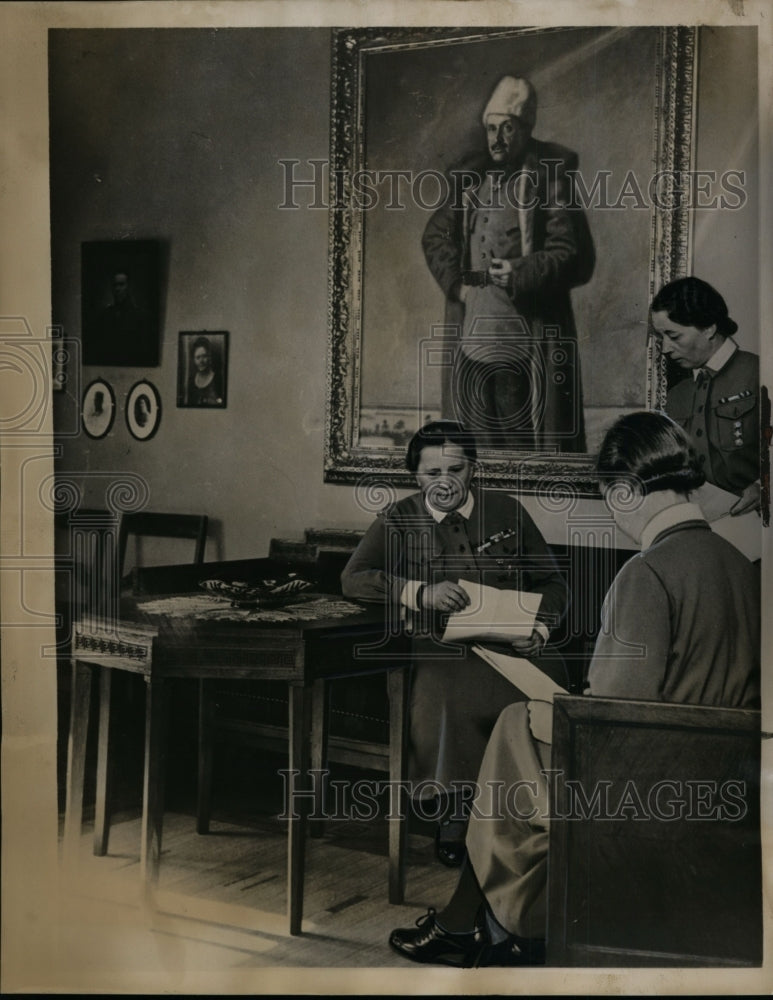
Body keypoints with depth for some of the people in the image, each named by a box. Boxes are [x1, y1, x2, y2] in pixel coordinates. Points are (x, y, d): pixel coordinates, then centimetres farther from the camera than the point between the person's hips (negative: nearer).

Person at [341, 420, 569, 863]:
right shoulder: (399, 520, 11)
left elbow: (552, 583, 18)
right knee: (446, 696, -36)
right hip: (439, 649, -1)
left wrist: (540, 629, -3)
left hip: (508, 642, 1)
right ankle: (455, 814, -14)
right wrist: (422, 593, -17)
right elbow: (354, 578, -3)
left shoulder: (507, 511, 14)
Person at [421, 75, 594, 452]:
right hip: (473, 332, 6)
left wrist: (521, 274, -20)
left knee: (524, 441, -2)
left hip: (525, 335, -5)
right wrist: (455, 281, 6)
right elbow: (435, 234, 21)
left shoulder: (549, 178, -4)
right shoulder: (472, 176, 12)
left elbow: (574, 255, -7)